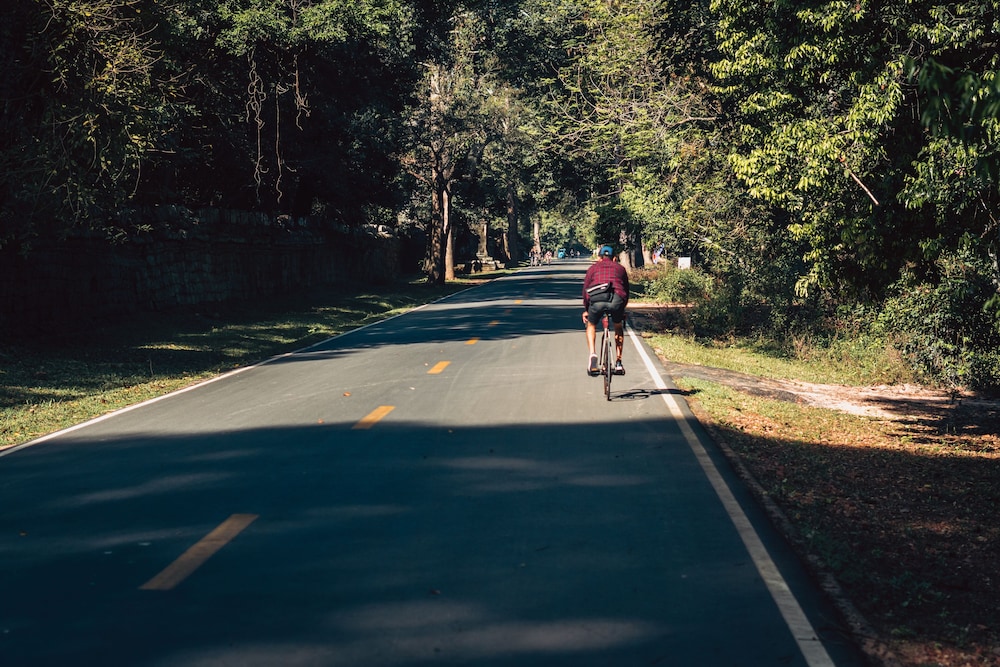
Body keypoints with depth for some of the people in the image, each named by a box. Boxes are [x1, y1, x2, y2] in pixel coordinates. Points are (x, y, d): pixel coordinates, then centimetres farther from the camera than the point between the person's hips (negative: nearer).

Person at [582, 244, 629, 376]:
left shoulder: (593, 268, 25)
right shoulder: (620, 268, 28)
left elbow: (585, 290, 23)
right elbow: (626, 290, 31)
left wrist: (586, 309, 35)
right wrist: (622, 308, 44)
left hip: (597, 300, -1)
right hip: (617, 299, 1)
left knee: (591, 326, 27)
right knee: (618, 328, 29)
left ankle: (592, 355, 4)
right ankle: (618, 362, 22)